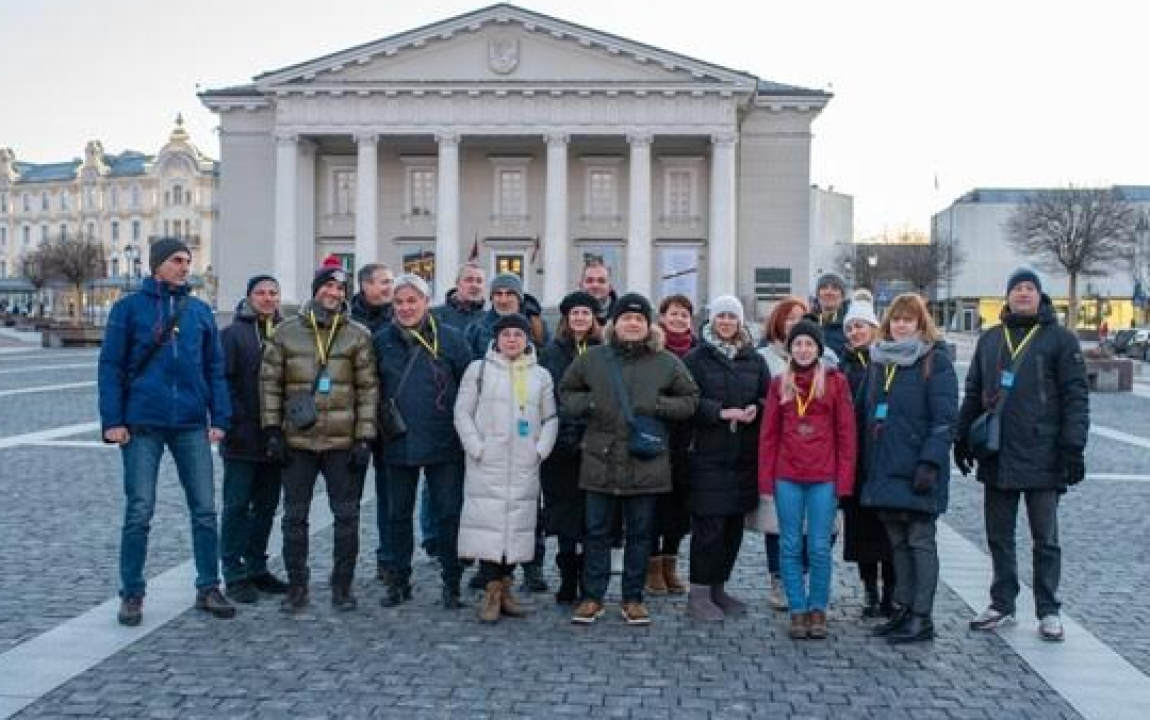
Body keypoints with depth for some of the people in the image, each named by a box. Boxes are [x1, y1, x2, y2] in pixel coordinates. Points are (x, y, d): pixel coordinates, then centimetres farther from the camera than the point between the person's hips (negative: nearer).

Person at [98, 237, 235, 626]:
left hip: (191, 425, 3)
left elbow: (215, 368, 9)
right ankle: (132, 594, 13)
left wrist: (219, 418, 1)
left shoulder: (200, 311, 10)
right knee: (139, 512, 1)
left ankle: (208, 588, 16)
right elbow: (111, 367, -1)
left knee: (204, 510, 4)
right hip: (143, 425, -3)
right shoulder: (129, 308, 2)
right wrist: (112, 421, -8)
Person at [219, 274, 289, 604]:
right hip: (243, 437, -5)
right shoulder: (233, 333, -4)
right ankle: (235, 574, 9)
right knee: (237, 505, 2)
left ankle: (256, 567, 25)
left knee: (267, 505, 13)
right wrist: (233, 421, -16)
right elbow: (222, 379, -9)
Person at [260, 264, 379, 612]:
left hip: (343, 442, -1)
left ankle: (342, 587, 17)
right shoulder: (286, 332, 4)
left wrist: (364, 437, -6)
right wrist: (273, 430, 0)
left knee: (347, 516, 5)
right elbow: (270, 382, 6)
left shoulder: (358, 335, 2)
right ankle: (297, 587, 19)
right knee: (294, 516, 7)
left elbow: (368, 388, 0)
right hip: (297, 440, 1)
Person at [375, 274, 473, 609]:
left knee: (448, 513, 2)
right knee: (398, 514, 11)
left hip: (443, 443, -2)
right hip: (397, 444, 3)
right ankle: (398, 581, 24)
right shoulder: (382, 340, 4)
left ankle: (451, 583, 14)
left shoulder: (450, 338, -3)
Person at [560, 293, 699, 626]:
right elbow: (566, 391, 15)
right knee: (597, 531, 7)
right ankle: (592, 597, 19)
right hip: (600, 460, 0)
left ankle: (633, 599, 21)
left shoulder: (667, 362, 3)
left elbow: (690, 399, 8)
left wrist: (658, 405, -9)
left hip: (645, 462, 0)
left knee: (639, 533, 9)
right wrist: (587, 403, -5)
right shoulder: (592, 358, 5)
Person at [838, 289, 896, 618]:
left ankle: (890, 594, 8)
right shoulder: (844, 367, 13)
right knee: (860, 525, 7)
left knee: (886, 526, -1)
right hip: (854, 460, 4)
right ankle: (870, 592, 17)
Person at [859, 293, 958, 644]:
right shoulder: (879, 360, 15)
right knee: (897, 542, 12)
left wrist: (929, 464, -19)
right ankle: (903, 609, 20)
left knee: (920, 541, -1)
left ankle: (922, 618, 4)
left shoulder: (935, 361, -6)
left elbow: (945, 418, -12)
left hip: (916, 470, -6)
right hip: (884, 468, 7)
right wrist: (869, 464, 12)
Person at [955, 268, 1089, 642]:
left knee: (1045, 539, 6)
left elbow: (1076, 396, -5)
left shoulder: (1060, 339, -2)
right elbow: (974, 393, 17)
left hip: (1042, 457, -4)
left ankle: (1049, 611, 16)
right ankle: (1002, 604, 23)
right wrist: (963, 437, 12)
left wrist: (1073, 447, -12)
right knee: (999, 536, 12)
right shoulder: (989, 340, 11)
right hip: (996, 457, 4)